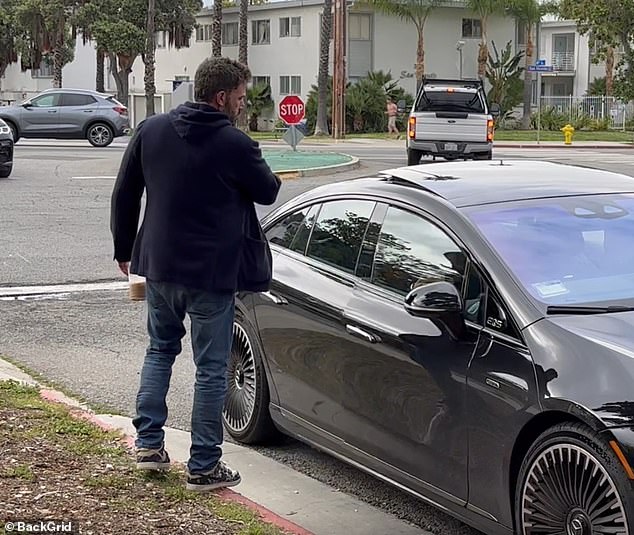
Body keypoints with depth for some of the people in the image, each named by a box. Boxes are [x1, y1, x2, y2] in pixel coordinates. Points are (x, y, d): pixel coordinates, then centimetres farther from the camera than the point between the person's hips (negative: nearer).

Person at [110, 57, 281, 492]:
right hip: (211, 272, -5)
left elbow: (125, 194, 7)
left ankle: (148, 444, 21)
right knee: (211, 367, 4)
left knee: (160, 350, 23)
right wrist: (261, 173, 21)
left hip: (158, 265, 5)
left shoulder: (151, 130, 2)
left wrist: (124, 248, 18)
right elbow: (268, 192, 0)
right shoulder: (234, 144, -14)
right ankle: (203, 465, 8)